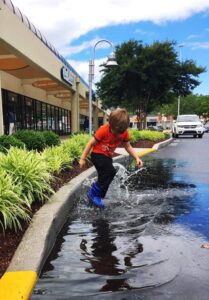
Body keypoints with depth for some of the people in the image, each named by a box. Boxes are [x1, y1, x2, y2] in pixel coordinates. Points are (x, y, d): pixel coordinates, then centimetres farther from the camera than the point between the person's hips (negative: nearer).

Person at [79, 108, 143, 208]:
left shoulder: (125, 133, -10)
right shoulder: (104, 130, -25)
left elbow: (128, 147, 2)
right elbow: (91, 143, -16)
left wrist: (137, 158, -13)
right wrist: (83, 159, -13)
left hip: (108, 157, 7)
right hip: (97, 154, -7)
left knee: (105, 177, 10)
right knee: (111, 172, -25)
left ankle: (94, 199, 28)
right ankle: (94, 193, -13)